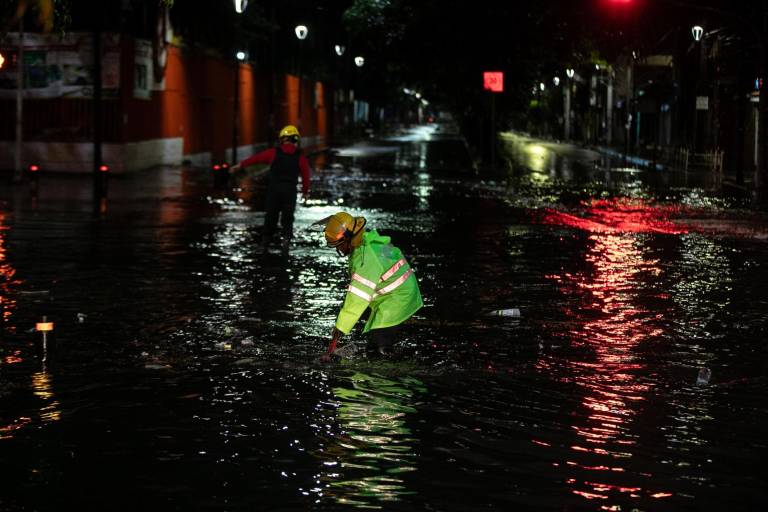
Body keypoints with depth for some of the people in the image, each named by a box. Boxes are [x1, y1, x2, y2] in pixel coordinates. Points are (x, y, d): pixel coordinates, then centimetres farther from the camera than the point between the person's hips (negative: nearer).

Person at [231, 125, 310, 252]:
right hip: (290, 191, 0)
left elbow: (256, 158, 4)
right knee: (287, 218, 10)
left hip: (273, 189, 1)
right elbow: (306, 175, 0)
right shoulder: (300, 157, -1)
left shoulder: (274, 152, -1)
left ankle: (265, 243, 17)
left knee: (270, 217, 13)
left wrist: (241, 165, 13)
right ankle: (286, 239, -10)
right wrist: (305, 191, 13)